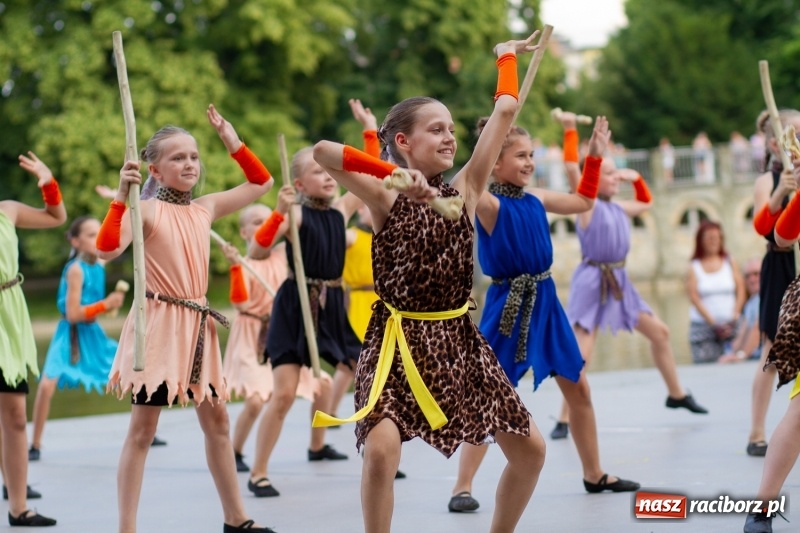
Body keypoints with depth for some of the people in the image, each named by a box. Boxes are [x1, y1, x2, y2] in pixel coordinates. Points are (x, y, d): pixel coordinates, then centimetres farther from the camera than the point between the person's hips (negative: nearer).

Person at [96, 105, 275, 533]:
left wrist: (233, 143, 11)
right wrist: (121, 195, -31)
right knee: (142, 428, -4)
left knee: (216, 420, 13)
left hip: (197, 324, 7)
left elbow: (261, 182, 21)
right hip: (158, 322, -7)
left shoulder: (206, 208, 9)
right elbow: (107, 248, -26)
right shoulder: (147, 210, -9)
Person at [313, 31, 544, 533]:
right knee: (382, 449, -26)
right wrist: (394, 173, -29)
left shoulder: (464, 191, 4)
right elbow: (323, 151, -24)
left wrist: (507, 56, 16)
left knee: (530, 449, 6)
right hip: (399, 340, -5)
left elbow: (505, 112, 5)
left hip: (458, 340, 5)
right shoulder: (386, 198, -7)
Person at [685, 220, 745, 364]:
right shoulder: (694, 267, 5)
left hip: (730, 326, 1)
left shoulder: (730, 263, 11)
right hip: (703, 325, -1)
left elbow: (740, 293, 7)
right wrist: (713, 324, -9)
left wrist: (733, 319, -5)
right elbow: (695, 298, -1)